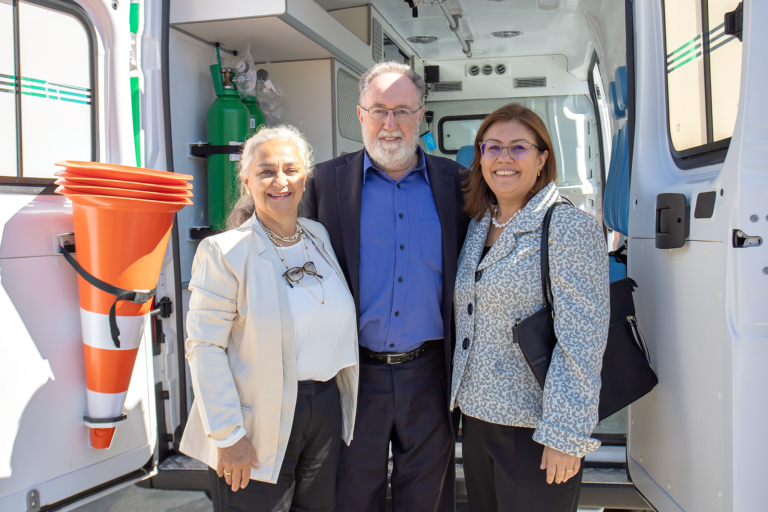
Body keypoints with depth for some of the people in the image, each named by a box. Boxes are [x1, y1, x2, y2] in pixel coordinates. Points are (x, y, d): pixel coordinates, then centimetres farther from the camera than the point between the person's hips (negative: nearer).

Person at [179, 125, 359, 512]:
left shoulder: (320, 237, 6)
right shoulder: (224, 252, -12)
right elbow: (204, 347, -14)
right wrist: (228, 435, -16)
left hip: (327, 413, 6)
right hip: (259, 423, -5)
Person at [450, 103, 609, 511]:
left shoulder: (570, 227, -12)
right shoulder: (477, 226, 9)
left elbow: (582, 340, -17)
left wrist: (565, 435, -20)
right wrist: (458, 397, 16)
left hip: (535, 428, -6)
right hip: (476, 416, 7)